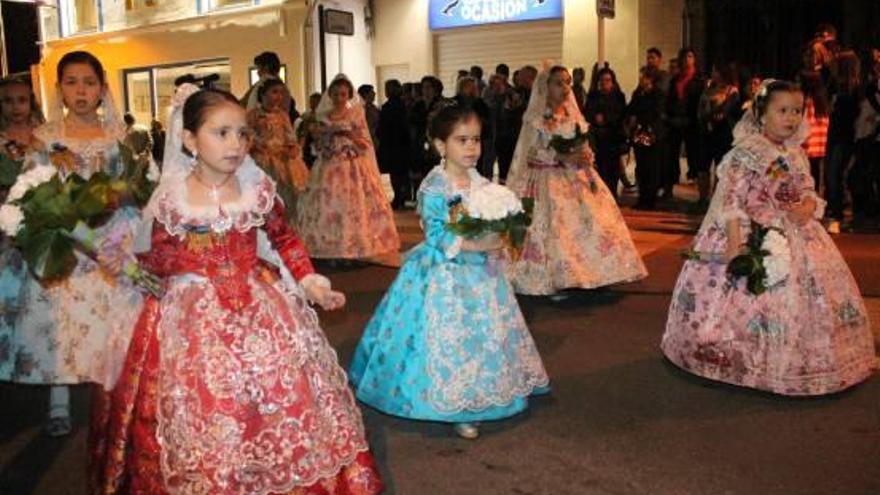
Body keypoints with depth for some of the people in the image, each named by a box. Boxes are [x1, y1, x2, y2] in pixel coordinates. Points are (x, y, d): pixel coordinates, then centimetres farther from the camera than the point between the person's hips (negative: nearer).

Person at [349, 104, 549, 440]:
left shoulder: (482, 184, 4)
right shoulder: (434, 187, -16)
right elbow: (437, 237, -20)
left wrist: (498, 241, -10)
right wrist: (475, 245, -26)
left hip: (480, 272, 7)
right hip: (445, 274, -7)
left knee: (487, 331, 13)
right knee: (450, 335, -3)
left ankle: (477, 398, 29)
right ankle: (456, 410, 11)